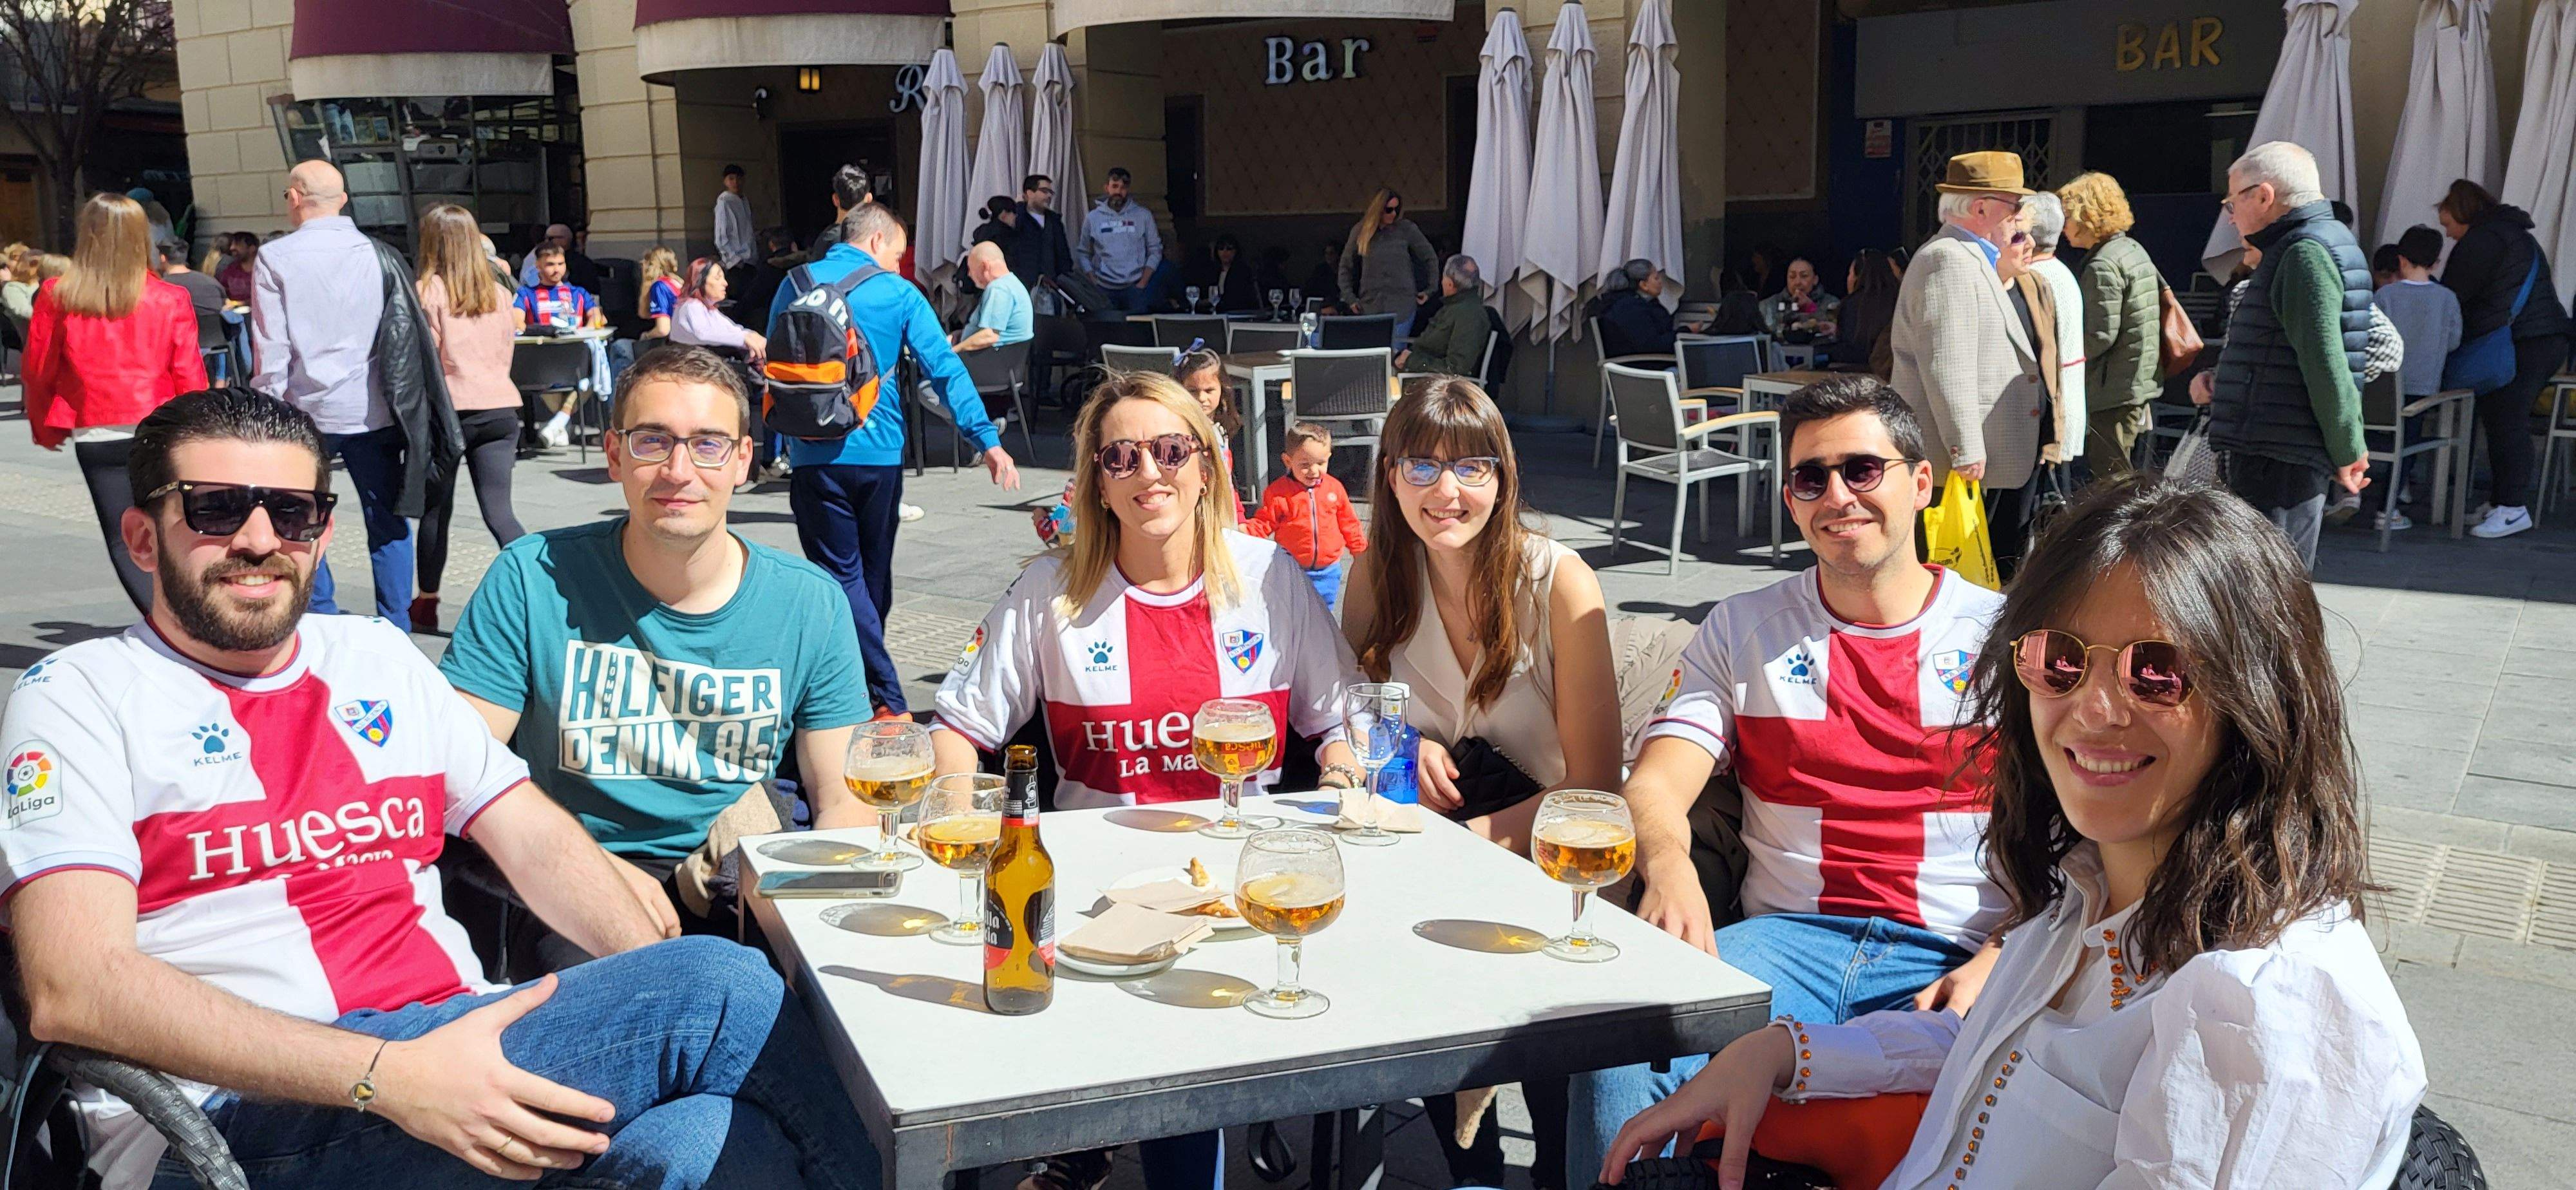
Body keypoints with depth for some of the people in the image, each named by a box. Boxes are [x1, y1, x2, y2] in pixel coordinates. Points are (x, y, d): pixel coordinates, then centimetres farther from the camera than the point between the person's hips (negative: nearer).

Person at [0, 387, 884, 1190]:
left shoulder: (378, 659, 21)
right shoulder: (81, 695, 4)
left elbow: (535, 837, 18)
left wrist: (664, 981, -4)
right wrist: (386, 1077, -23)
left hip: (454, 1056, 5)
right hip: (236, 1118, -5)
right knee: (724, 989, -25)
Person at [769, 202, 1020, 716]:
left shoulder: (795, 284, 4)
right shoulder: (898, 294, -1)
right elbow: (944, 369, -7)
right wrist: (987, 439, -8)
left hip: (815, 456, 0)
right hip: (880, 452, 1)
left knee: (843, 576, 0)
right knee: (874, 573, 17)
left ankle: (888, 699, -9)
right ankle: (870, 680, 30)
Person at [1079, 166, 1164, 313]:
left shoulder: (1143, 215, 7)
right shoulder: (1092, 218, 8)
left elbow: (1155, 251, 7)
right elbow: (1082, 253, 12)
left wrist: (1142, 283, -3)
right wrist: (1093, 284, -1)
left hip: (1135, 287, 0)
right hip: (1104, 289, 1)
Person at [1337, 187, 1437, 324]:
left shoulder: (1406, 229, 0)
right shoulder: (1360, 231, 5)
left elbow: (1430, 258, 11)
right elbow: (1345, 267, 15)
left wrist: (1430, 290, 8)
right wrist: (1349, 298, 8)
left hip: (1401, 308, -2)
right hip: (1370, 306, 2)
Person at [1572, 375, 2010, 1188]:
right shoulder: (1741, 631, 15)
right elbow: (1656, 786, 2)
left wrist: (1997, 965, -13)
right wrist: (1669, 866, -23)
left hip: (1955, 960, -1)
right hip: (1786, 938, 1)